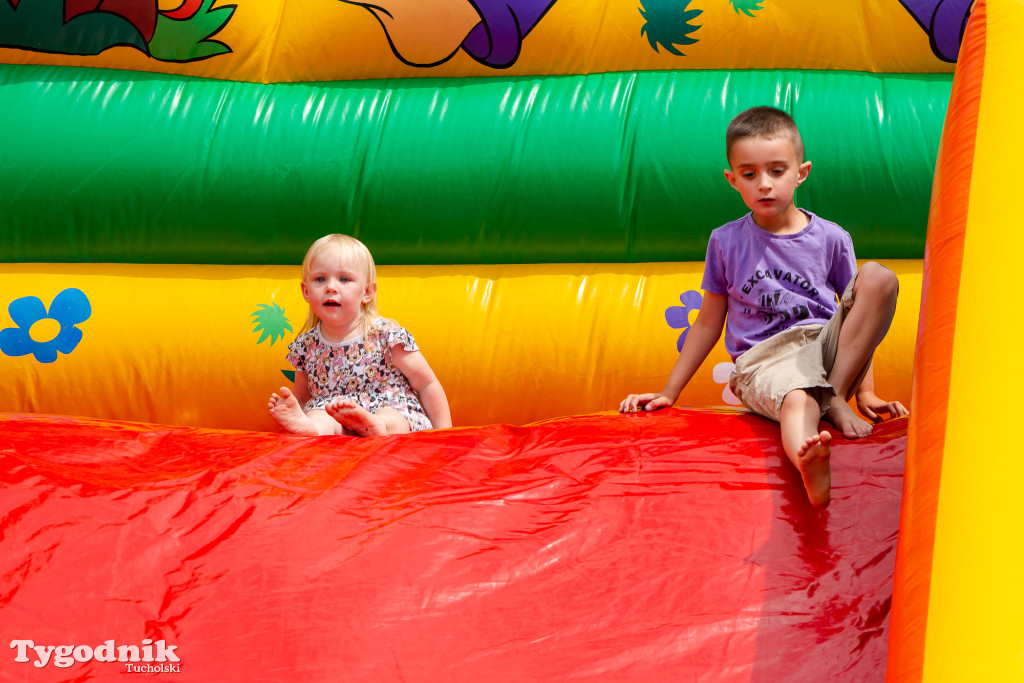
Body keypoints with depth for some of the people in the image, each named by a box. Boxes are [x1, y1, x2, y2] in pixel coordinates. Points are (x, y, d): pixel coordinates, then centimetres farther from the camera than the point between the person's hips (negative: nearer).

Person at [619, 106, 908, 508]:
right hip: (764, 359, -2)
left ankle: (835, 398, -22)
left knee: (879, 277, -22)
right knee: (796, 401, -41)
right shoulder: (726, 242, 9)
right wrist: (668, 394, 15)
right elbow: (708, 324, 17)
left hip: (825, 343, 3)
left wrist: (866, 393, 4)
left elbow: (858, 314, 14)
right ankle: (811, 466, -77)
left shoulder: (830, 239, 9)